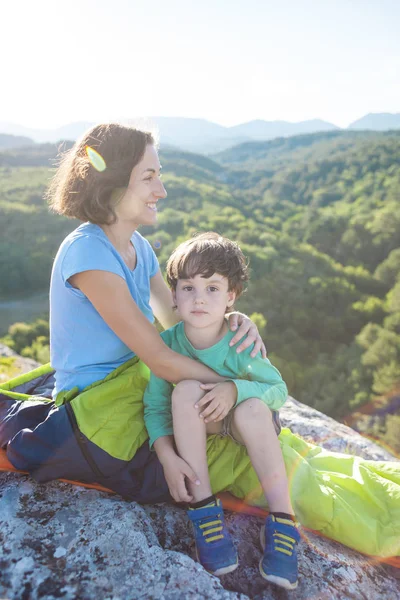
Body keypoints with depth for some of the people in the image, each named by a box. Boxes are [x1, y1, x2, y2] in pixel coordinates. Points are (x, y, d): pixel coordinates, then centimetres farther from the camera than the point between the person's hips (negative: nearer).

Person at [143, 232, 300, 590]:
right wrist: (167, 455, -31)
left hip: (245, 425, -1)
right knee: (187, 389, -32)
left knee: (254, 408, -36)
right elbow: (155, 407, -16)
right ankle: (203, 507, -26)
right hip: (194, 426, 1)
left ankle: (283, 521, -23)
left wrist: (235, 388, -35)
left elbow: (280, 391, -17)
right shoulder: (167, 344, -19)